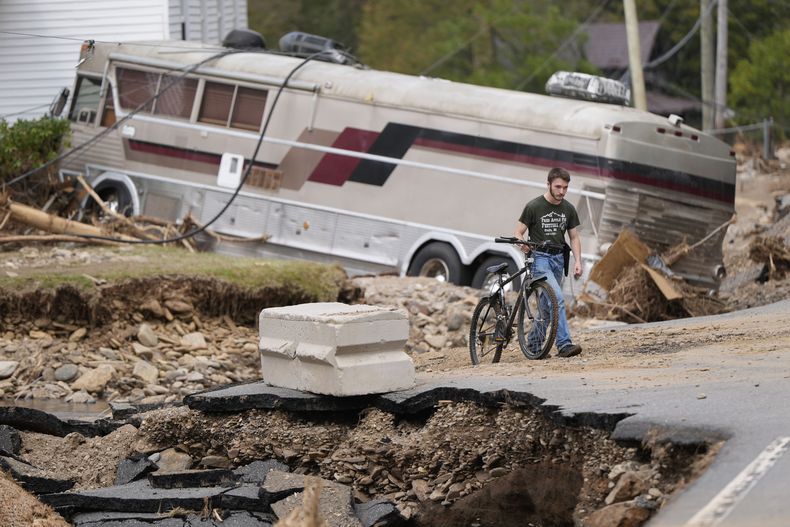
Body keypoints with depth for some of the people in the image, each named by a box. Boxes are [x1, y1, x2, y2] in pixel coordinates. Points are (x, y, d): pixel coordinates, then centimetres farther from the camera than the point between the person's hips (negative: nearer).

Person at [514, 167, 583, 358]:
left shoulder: (568, 209, 6)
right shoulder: (534, 207, -9)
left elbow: (574, 237, 11)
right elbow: (519, 232, -6)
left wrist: (577, 261, -3)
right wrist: (523, 244, -28)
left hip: (558, 258, 6)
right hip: (540, 258, -6)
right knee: (557, 298, -22)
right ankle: (564, 345, -27)